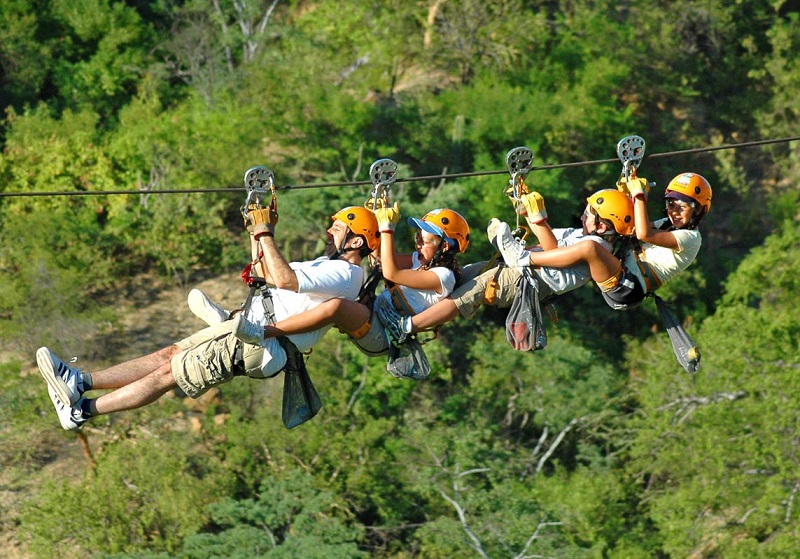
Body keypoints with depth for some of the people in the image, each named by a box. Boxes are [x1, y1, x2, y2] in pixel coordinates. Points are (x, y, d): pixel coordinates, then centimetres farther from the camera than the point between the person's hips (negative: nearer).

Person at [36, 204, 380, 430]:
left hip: (261, 346, -10)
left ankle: (81, 410, -10)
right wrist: (256, 232, 20)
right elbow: (265, 274, 31)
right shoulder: (327, 265, 22)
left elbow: (284, 280, -29)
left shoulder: (346, 274, -12)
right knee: (170, 354, 1)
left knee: (168, 372, -11)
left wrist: (266, 233, -21)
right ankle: (81, 382, -4)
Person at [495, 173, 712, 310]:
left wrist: (639, 194, -15)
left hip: (628, 288, -10)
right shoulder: (667, 224, 22)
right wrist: (626, 196, 12)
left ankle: (523, 258, -23)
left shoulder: (690, 238, -7)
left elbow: (643, 234, -21)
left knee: (589, 248, -31)